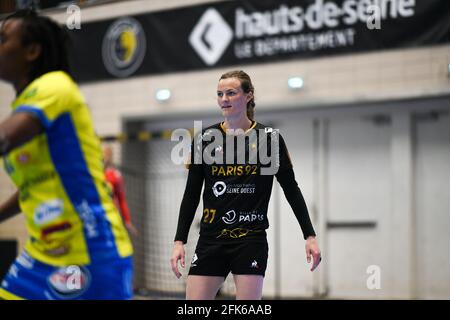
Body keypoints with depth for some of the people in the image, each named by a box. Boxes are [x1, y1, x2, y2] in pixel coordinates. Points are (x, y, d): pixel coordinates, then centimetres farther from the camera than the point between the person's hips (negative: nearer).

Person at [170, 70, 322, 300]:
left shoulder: (269, 138, 0)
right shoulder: (204, 139, 5)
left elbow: (291, 189, 5)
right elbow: (191, 195, 8)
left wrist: (310, 236, 0)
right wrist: (179, 241, 2)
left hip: (251, 240, -2)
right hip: (210, 240, 2)